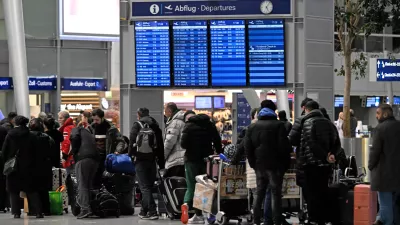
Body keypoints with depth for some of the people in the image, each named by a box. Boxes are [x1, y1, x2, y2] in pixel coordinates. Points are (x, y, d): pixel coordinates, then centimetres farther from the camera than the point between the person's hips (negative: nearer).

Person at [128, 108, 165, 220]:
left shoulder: (137, 125, -3)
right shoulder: (155, 125, 13)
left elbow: (132, 141, -12)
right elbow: (161, 144, 14)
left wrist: (131, 154, -1)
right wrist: (161, 163, 15)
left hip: (141, 159, -5)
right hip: (152, 159, 5)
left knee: (145, 187, -5)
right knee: (149, 186, 14)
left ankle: (152, 211, -13)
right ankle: (144, 211, 21)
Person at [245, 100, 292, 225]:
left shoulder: (252, 127, 9)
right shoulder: (278, 125, -6)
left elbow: (247, 147, 5)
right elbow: (284, 146, -12)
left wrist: (253, 163, 10)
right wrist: (286, 163, -3)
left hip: (259, 165, 5)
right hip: (275, 165, -4)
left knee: (259, 195, 12)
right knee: (276, 195, -2)